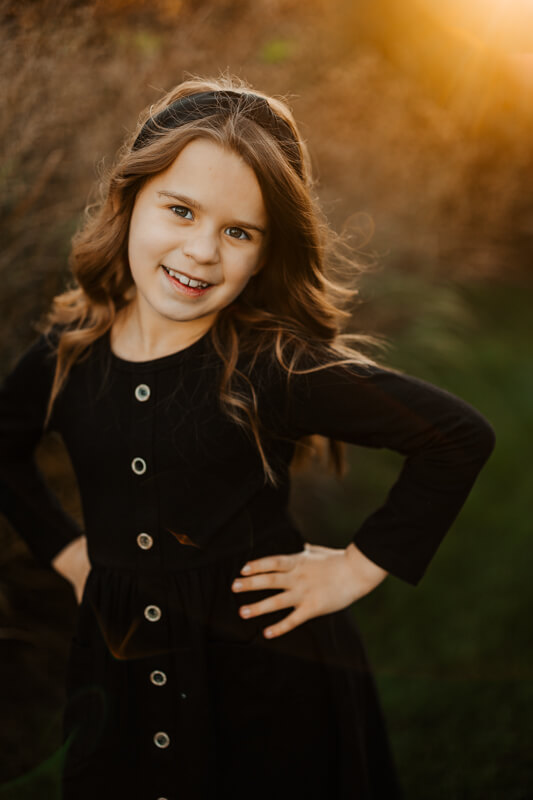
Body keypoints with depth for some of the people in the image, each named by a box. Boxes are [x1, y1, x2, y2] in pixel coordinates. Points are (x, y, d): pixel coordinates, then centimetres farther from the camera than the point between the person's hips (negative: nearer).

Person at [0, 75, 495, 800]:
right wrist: (63, 547, 10)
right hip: (122, 673, 4)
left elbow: (461, 436, -15)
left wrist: (362, 566, -11)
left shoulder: (277, 365, -20)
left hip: (272, 667, -3)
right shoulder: (67, 352, -6)